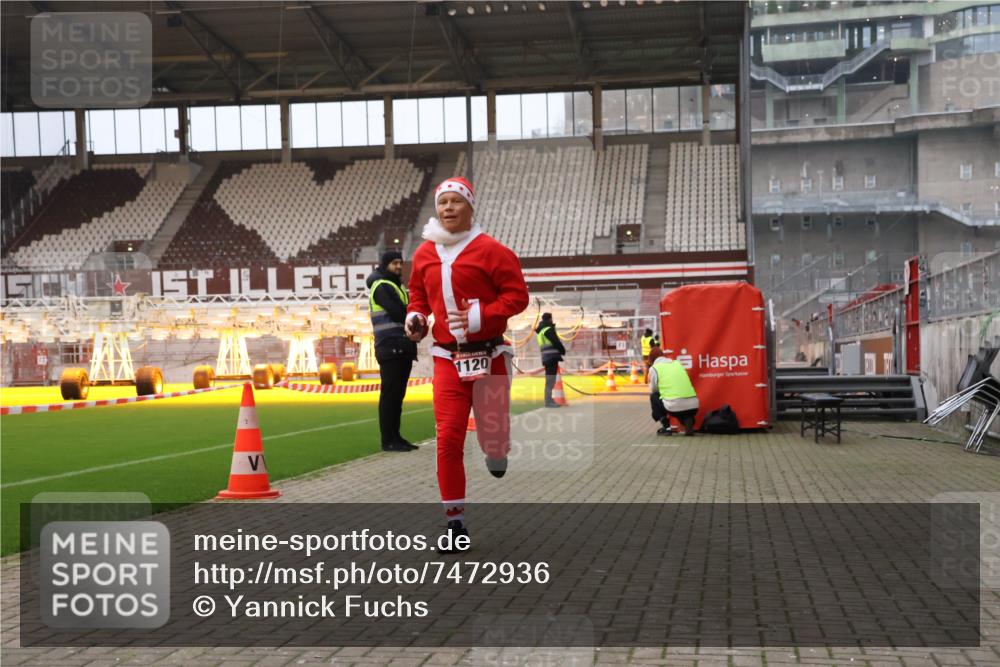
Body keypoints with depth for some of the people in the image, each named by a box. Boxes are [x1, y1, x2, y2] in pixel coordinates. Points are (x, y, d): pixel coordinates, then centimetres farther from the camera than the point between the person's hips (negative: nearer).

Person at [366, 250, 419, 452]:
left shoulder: (397, 287, 23)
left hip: (403, 349, 9)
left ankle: (395, 437, 14)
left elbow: (408, 315, 16)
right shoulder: (382, 287, -7)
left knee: (398, 394, 10)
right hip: (391, 348, -9)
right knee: (390, 394, -7)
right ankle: (388, 440, -6)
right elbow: (399, 313, -17)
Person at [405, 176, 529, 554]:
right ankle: (455, 522, 6)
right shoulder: (424, 254, 7)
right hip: (447, 358, 3)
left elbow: (517, 295, -9)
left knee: (492, 434, 6)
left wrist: (479, 317, -20)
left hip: (488, 356, -3)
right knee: (448, 438, -3)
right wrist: (414, 316, 2)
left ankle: (496, 454, 47)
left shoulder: (490, 250, -8)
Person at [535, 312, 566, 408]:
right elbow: (556, 342, -11)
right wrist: (563, 351, 4)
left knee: (550, 380, 12)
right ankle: (548, 401, -15)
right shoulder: (548, 329, -8)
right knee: (550, 380, -11)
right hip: (551, 356, -10)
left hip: (547, 357, 10)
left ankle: (549, 401, 14)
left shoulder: (541, 331, 21)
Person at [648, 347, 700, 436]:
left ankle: (666, 427, 12)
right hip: (693, 406, 5)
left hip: (675, 406, -4)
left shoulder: (654, 368, 8)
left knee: (653, 397, 25)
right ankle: (688, 420, 9)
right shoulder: (677, 363, 23)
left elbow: (653, 391, 17)